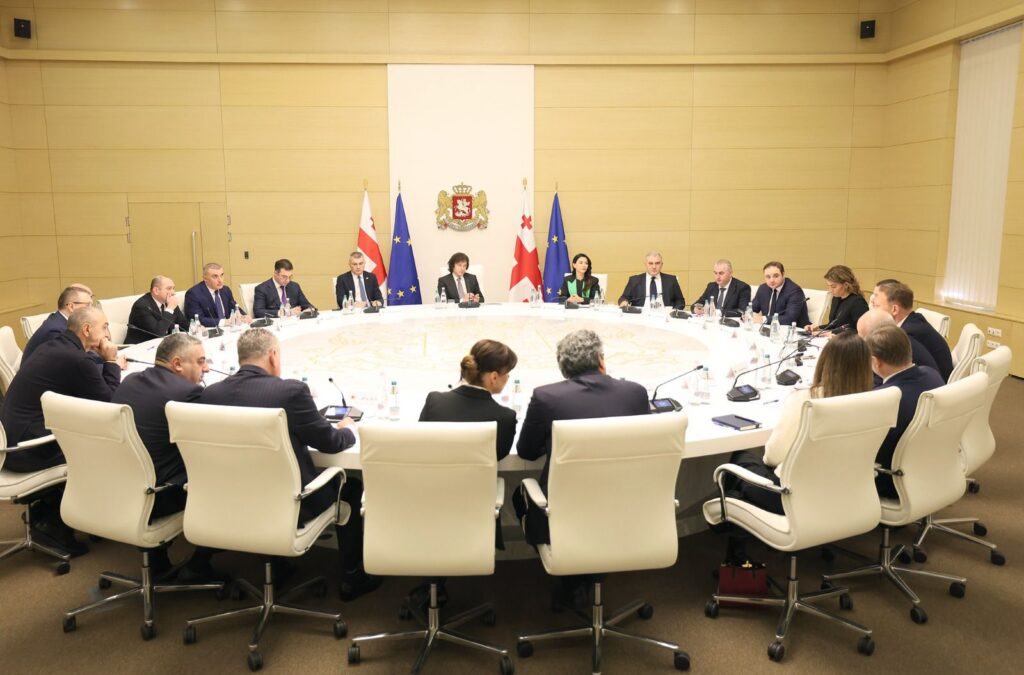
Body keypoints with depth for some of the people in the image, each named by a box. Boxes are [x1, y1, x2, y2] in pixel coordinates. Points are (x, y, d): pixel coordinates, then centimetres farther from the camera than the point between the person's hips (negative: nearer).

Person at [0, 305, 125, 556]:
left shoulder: (54, 347, 8)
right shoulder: (76, 359, -21)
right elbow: (110, 403, -10)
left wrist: (108, 365, 11)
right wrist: (112, 363, -3)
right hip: (28, 448, -9)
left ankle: (47, 508, 23)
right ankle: (52, 521, 16)